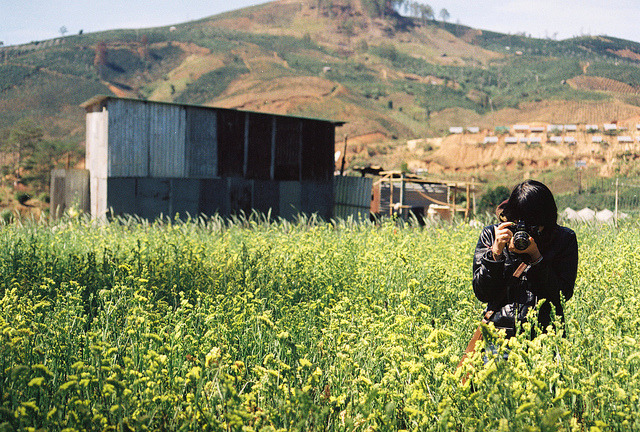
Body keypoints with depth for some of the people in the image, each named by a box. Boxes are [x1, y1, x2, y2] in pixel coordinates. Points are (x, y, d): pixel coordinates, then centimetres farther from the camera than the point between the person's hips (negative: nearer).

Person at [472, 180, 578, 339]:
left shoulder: (565, 238, 6)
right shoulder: (490, 235, 6)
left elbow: (563, 295, -1)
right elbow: (482, 294, 2)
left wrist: (536, 256, -11)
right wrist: (496, 251, -10)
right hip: (499, 329, 1)